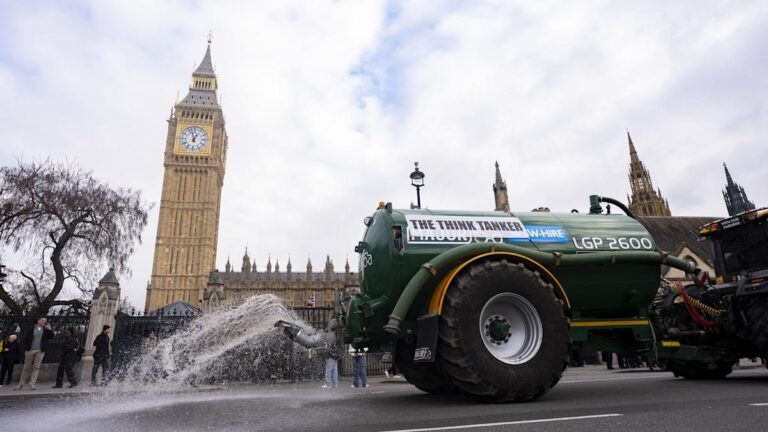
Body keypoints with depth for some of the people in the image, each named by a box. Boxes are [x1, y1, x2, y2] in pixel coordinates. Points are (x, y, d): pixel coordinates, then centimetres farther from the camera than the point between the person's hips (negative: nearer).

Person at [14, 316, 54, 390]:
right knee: (26, 367, 8)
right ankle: (21, 384, 18)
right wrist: (26, 348, -1)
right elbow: (25, 339, 10)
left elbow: (51, 337, -1)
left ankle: (32, 384, -5)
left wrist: (50, 330, -15)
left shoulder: (46, 329, 8)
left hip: (40, 351, 0)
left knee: (36, 367, -5)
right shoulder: (32, 329, 6)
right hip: (30, 350, 0)